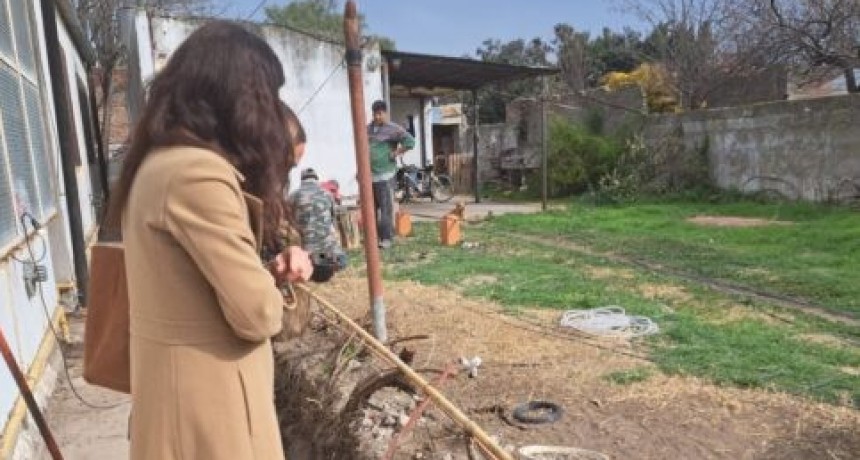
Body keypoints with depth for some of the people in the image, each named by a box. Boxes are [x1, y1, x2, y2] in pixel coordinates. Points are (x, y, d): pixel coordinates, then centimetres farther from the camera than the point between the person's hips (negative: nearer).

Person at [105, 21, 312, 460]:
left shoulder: (158, 162, 7)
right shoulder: (198, 172, -24)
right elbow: (256, 314, -23)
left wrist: (271, 270, -1)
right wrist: (272, 291, -2)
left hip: (175, 376, 9)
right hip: (206, 392, -9)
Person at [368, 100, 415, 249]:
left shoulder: (392, 129, -6)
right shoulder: (368, 128, 15)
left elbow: (410, 142, -15)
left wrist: (395, 153, -11)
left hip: (384, 175, -7)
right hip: (368, 174, 7)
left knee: (386, 207, -4)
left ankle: (386, 238, 2)